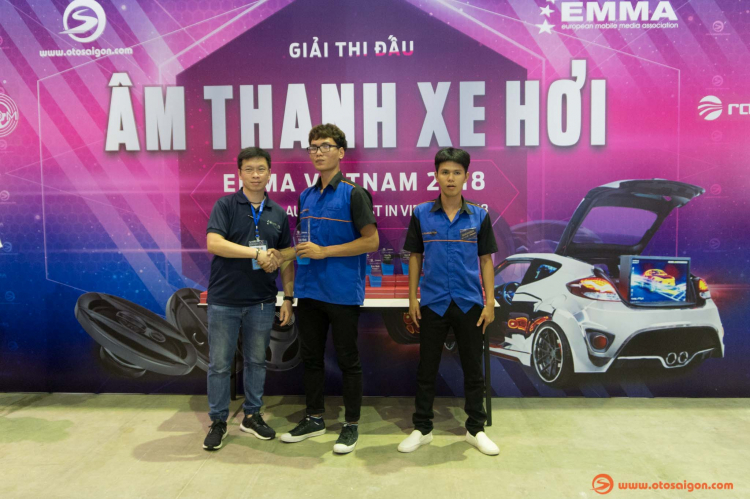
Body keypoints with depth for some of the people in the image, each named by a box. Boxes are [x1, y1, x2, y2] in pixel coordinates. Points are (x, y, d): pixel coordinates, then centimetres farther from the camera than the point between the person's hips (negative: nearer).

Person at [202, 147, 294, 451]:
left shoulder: (278, 213, 7)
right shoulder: (225, 205, -3)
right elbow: (213, 243, -18)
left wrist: (288, 297, 6)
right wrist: (258, 253, -23)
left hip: (261, 301, 3)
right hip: (224, 300, -3)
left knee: (256, 361, 14)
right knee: (219, 364, 6)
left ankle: (252, 416, 29)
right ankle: (218, 422, 22)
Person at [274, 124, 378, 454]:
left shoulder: (354, 194, -9)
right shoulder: (306, 197, 12)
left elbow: (371, 241, -13)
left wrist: (325, 251, -16)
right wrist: (280, 255, 4)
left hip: (343, 293, -6)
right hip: (309, 291, 7)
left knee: (348, 361, 5)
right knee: (311, 358, 15)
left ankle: (352, 425, 19)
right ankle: (314, 418, 30)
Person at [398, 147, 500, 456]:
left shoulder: (479, 216, 1)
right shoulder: (421, 214, 0)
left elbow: (486, 260, 4)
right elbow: (415, 257, 5)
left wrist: (490, 301, -2)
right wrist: (412, 298, 1)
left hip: (470, 304, 1)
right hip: (433, 304, 0)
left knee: (473, 370, 11)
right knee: (426, 370, 10)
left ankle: (476, 429, 27)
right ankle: (422, 429, 25)